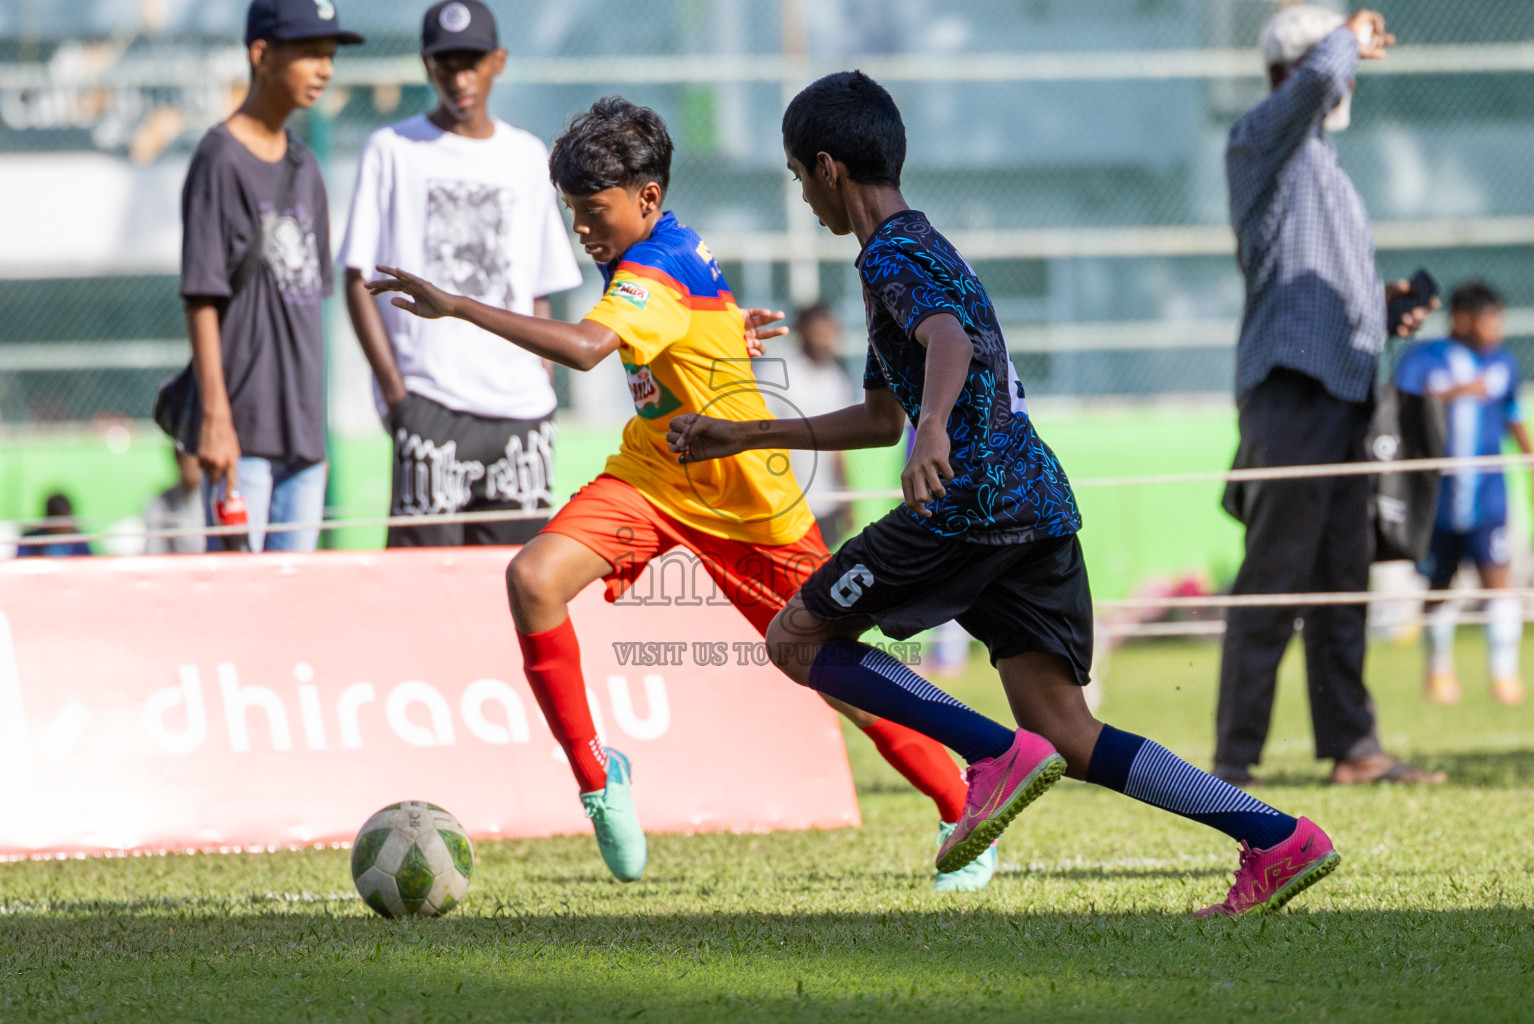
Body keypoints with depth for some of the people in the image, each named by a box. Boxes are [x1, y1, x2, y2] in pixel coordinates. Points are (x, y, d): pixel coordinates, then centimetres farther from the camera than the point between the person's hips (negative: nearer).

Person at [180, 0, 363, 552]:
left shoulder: (304, 165, 16)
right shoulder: (221, 159, -8)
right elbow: (202, 299, -12)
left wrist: (316, 424, 17)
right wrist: (215, 418, -18)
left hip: (302, 427, 8)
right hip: (244, 427, -8)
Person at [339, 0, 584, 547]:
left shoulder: (527, 157, 16)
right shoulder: (392, 150, 5)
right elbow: (358, 281, 1)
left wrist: (545, 389, 7)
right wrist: (393, 388, -8)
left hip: (518, 404, 4)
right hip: (429, 401, -4)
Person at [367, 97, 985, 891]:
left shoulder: (656, 274, -27)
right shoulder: (670, 254, 1)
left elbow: (584, 347, -46)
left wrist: (455, 307, -48)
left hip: (746, 499, -7)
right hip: (650, 475, 7)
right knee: (534, 577, -21)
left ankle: (964, 814, 23)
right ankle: (596, 774, -9)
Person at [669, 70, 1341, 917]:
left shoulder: (893, 257, -3)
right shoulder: (923, 247, 28)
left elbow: (949, 340, -27)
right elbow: (882, 418, 38)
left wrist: (934, 429, -46)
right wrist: (741, 437, 41)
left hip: (975, 499, -9)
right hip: (1039, 501, 9)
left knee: (799, 640, 3)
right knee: (1067, 736, 4)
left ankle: (999, 756, -12)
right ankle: (1278, 839, -9)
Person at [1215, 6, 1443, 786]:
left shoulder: (1323, 165, 25)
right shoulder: (1259, 141, -3)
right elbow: (1317, 79, -24)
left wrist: (1381, 304, 13)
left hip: (1344, 392, 9)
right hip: (1291, 392, -9)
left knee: (1343, 582, 11)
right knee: (1272, 582, -10)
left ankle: (1352, 747, 16)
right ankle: (1233, 765, -9)